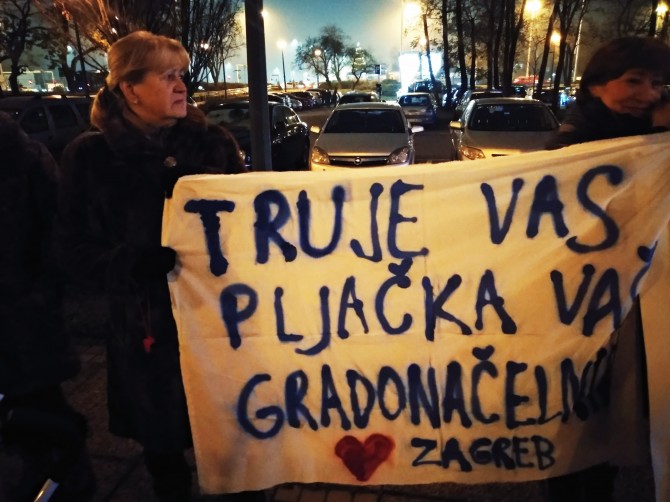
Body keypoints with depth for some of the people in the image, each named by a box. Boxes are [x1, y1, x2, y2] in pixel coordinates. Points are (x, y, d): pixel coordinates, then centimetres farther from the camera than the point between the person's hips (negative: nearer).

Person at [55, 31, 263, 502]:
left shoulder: (214, 143, 2)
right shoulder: (91, 156, -2)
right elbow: (77, 250, -2)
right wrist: (134, 265, -21)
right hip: (148, 331, 0)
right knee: (163, 449, 16)